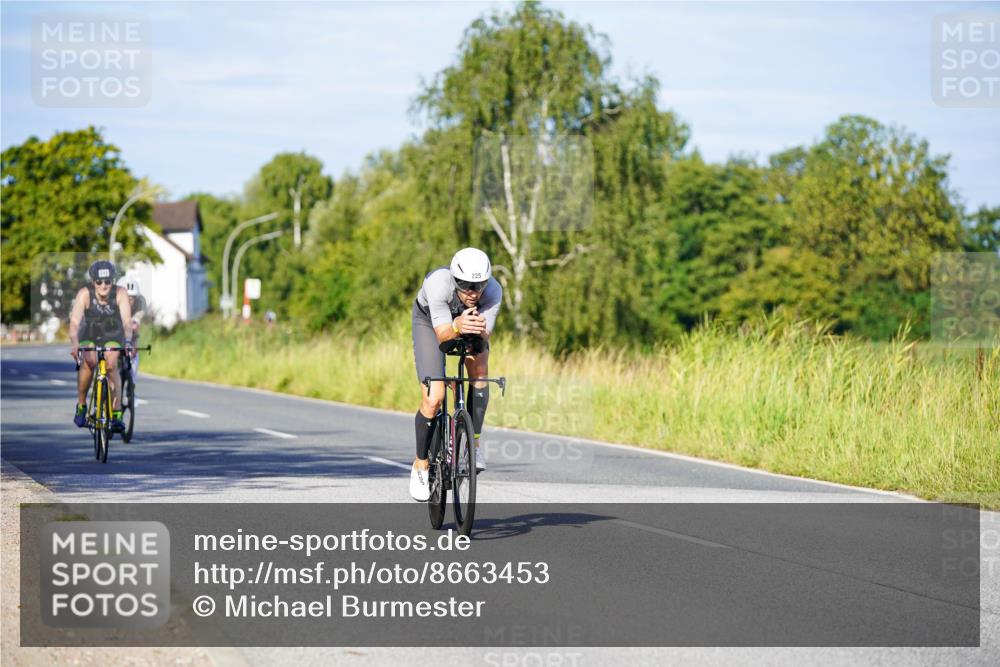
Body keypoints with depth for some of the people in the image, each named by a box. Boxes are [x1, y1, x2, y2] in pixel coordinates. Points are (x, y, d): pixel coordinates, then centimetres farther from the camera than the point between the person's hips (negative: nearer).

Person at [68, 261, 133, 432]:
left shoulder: (120, 294, -25)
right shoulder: (84, 294, -27)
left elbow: (127, 321, -34)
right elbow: (74, 322, -35)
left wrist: (128, 341, -52)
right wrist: (74, 344, -53)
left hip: (113, 336, 0)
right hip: (89, 335, 0)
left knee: (111, 366, -23)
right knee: (88, 362, -27)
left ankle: (116, 413, -19)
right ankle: (81, 405, -8)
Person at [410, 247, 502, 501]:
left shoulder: (493, 291, -34)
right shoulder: (438, 284, -41)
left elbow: (484, 338, -37)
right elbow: (443, 335, -42)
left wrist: (479, 330, -60)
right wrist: (457, 328, -64)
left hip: (468, 320, 3)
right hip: (430, 321, -3)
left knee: (479, 367, -27)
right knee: (433, 400, -13)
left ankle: (474, 441, -12)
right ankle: (421, 465, 8)